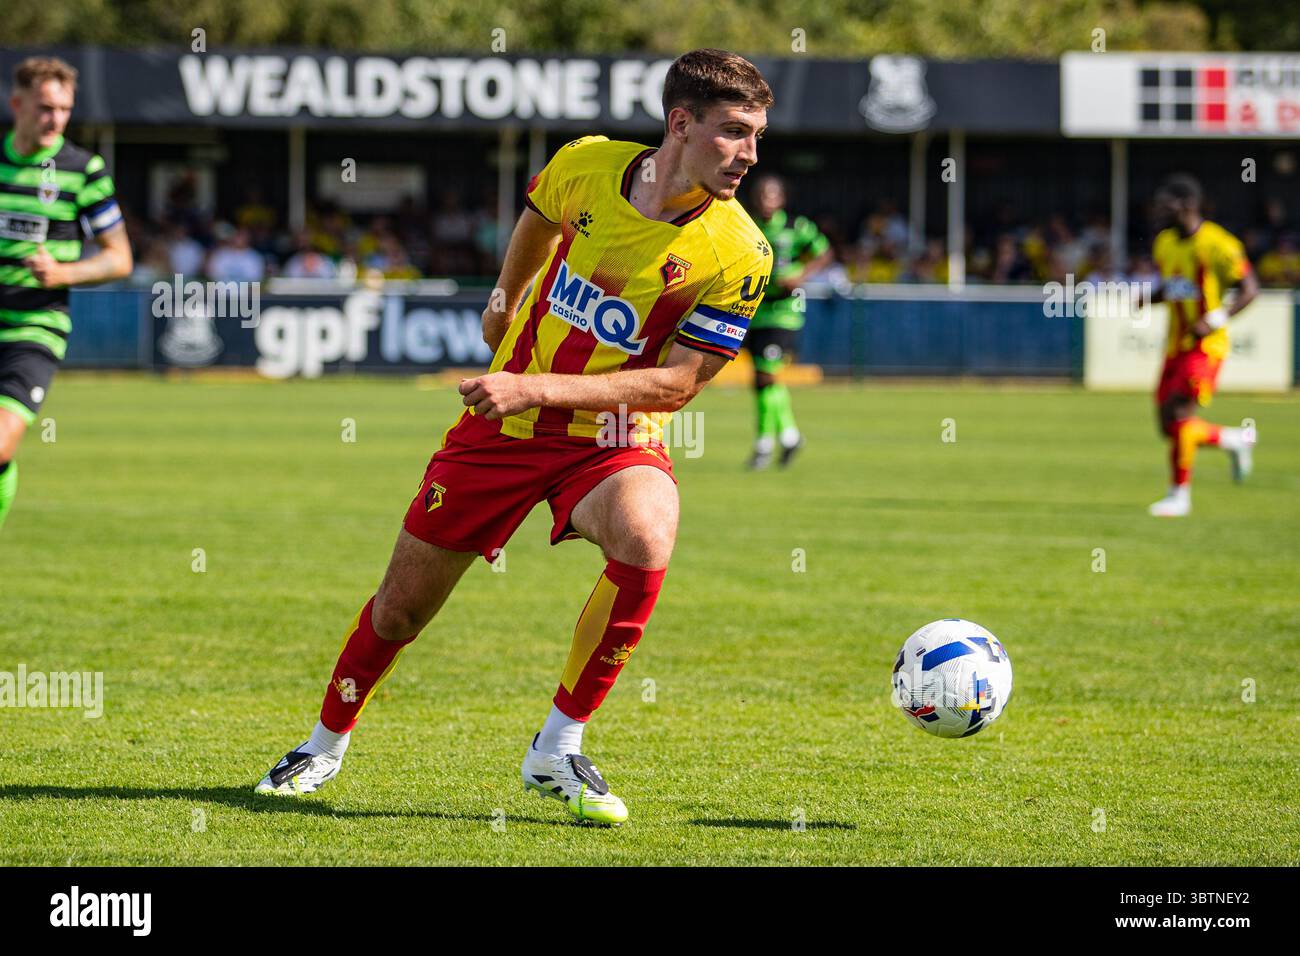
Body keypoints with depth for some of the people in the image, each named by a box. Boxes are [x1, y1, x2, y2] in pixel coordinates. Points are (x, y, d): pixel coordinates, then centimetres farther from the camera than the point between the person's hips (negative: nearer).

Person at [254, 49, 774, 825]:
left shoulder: (738, 255, -18)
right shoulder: (586, 164, -10)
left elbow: (676, 383, -18)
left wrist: (539, 390, -25)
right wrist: (507, 296, 29)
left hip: (614, 438, -2)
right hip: (504, 423, 2)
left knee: (645, 542, -35)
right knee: (403, 605, 8)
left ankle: (558, 751, -18)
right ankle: (327, 745, 36)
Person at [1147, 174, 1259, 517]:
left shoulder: (1218, 244, -14)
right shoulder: (1164, 243, 9)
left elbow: (1250, 289, -11)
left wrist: (1216, 319, -24)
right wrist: (1150, 299, 0)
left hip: (1206, 345, -8)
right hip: (1176, 344, 8)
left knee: (1178, 413, -18)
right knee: (1170, 426, 5)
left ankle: (1179, 493, -7)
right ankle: (1236, 440, 29)